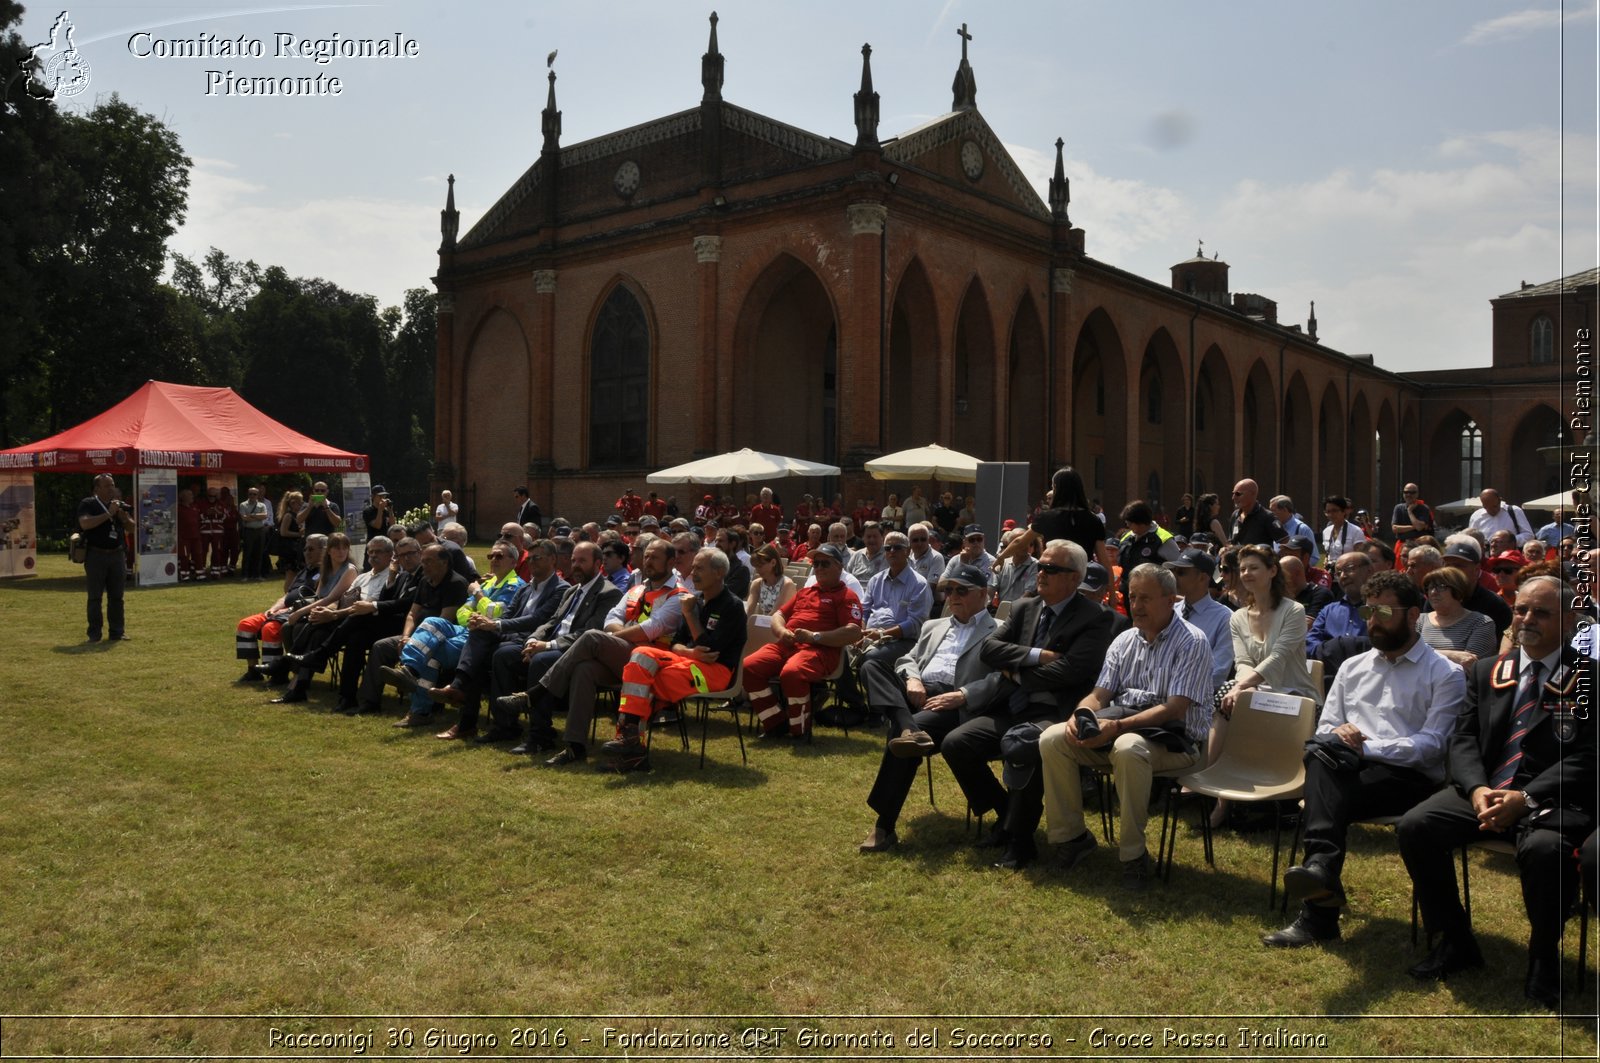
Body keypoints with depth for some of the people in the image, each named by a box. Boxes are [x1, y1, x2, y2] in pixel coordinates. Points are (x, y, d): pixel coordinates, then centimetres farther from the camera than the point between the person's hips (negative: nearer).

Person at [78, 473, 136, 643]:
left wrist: (124, 518, -10)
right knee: (95, 597, 0)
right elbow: (85, 524, -19)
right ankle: (94, 633, 6)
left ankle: (117, 632, 13)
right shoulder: (88, 504, -3)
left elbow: (131, 528, 11)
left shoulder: (120, 506, 12)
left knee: (117, 597, 7)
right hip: (96, 555, -4)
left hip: (117, 554, 4)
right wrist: (108, 514, -19)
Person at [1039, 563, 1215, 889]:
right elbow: (1099, 695, 9)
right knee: (1052, 738, -16)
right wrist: (1080, 715, -15)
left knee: (1129, 747, -39)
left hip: (1170, 738, -6)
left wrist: (1119, 725, -29)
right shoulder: (1124, 641, 13)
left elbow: (1175, 709, -18)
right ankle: (1071, 836, -3)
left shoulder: (1192, 642, -8)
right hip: (1116, 730, 6)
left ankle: (1133, 854, -22)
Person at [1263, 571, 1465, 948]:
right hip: (1349, 771, 4)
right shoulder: (1353, 667, 24)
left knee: (1327, 797, -33)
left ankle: (1317, 915, -37)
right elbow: (1324, 726, 19)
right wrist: (1338, 734, -6)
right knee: (1323, 746, -33)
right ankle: (1321, 867, -44)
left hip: (1411, 777, -4)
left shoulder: (1445, 675, 8)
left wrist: (1367, 747, -16)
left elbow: (1431, 744, -5)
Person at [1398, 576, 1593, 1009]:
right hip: (1484, 789, 4)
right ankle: (1455, 942, -1)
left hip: (1552, 797, -4)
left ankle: (1543, 959, -9)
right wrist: (1477, 789, -12)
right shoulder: (1485, 671, 17)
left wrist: (1526, 798, -20)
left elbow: (1586, 758, -7)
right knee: (1415, 826, -20)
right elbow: (1463, 739, 9)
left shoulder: (1587, 677, 3)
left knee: (1544, 848, -37)